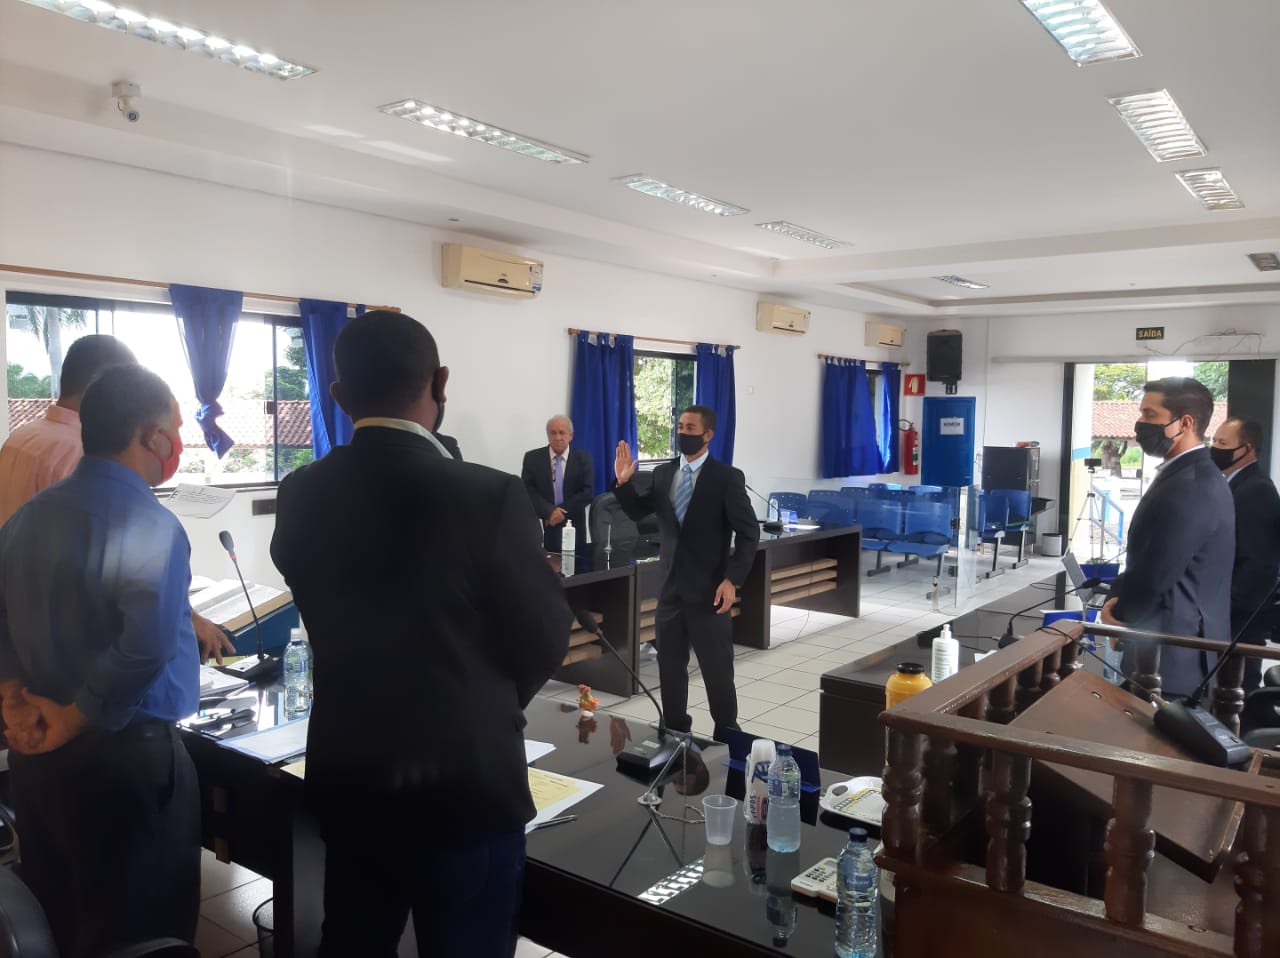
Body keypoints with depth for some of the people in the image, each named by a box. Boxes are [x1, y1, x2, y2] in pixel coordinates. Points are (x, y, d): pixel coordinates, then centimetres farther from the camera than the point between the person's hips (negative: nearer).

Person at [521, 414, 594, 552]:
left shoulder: (583, 458, 3)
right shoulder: (532, 458, 3)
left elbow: (587, 492, -4)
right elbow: (527, 490, -4)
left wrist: (562, 512, -13)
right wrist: (549, 512, -17)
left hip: (573, 527, 1)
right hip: (541, 526, 0)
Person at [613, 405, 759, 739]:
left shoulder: (727, 477, -8)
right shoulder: (662, 473, 6)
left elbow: (749, 532, -9)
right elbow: (638, 512, 12)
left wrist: (732, 579, -17)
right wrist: (624, 482, -5)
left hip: (709, 589, -4)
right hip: (670, 586, 5)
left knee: (717, 669, 5)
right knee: (669, 666, 13)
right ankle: (675, 731, 29)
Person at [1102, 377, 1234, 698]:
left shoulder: (1188, 488, -25)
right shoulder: (1195, 475, 11)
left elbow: (1157, 573, -23)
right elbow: (1149, 563, 16)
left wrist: (1119, 610, -5)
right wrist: (1121, 598, 2)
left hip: (1173, 655, -10)